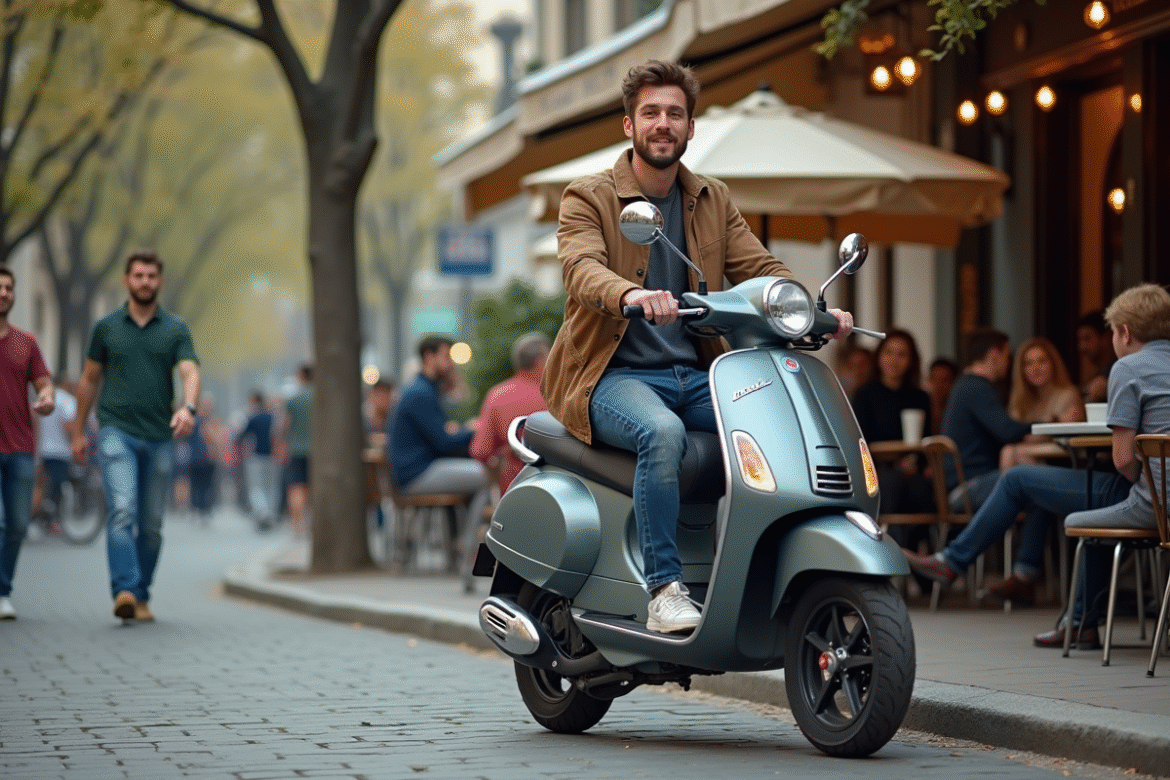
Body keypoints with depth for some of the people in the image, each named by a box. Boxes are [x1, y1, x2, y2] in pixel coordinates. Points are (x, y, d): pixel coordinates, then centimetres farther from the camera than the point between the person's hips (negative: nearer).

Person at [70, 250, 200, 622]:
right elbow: (89, 379, 15)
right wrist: (78, 431, 14)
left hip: (159, 437, 2)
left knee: (151, 525, 7)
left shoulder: (176, 329, 5)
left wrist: (188, 408, -30)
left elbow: (190, 373, -10)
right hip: (116, 432, -2)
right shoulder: (106, 327, 6)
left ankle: (141, 596, 20)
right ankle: (124, 591, -30)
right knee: (122, 511, -20)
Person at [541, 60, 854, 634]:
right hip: (616, 374, -5)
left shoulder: (713, 201, 17)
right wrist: (631, 295, -42)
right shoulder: (587, 198, 0)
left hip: (695, 375, 5)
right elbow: (581, 268, -19)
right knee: (663, 432, -36)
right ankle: (664, 589, -35)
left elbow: (760, 269, 7)